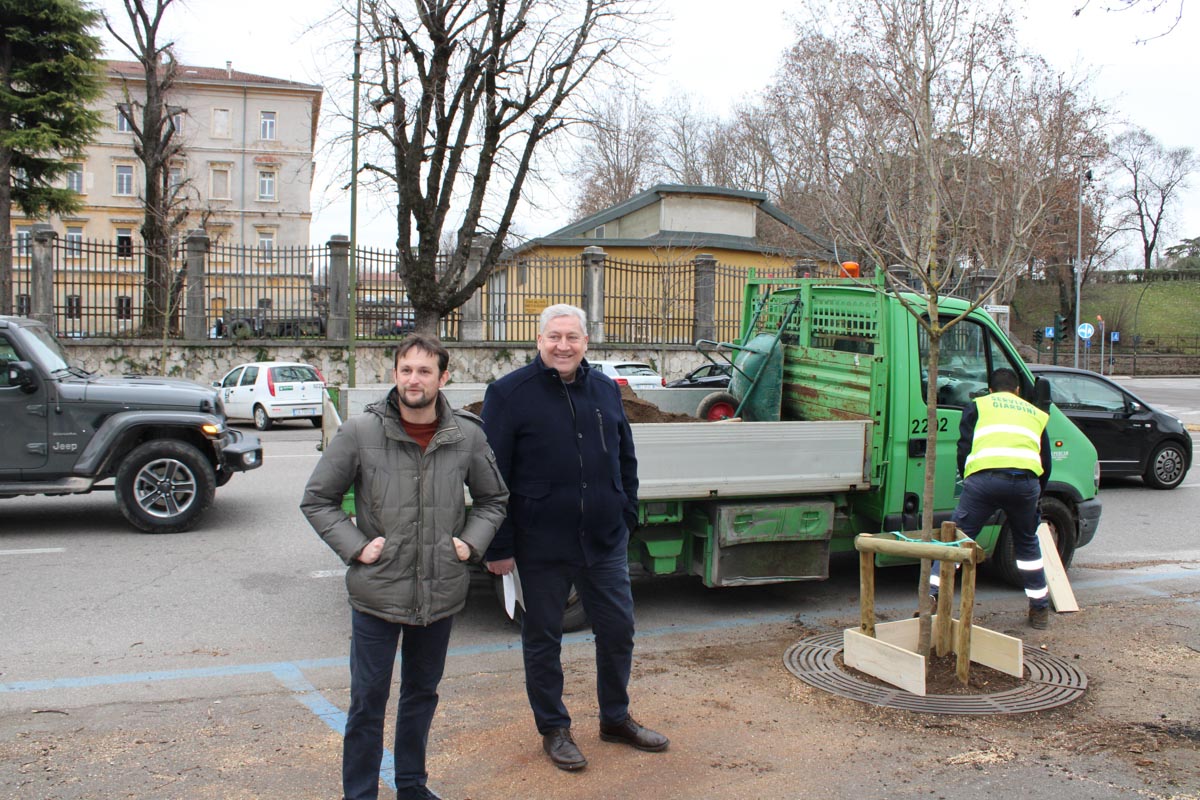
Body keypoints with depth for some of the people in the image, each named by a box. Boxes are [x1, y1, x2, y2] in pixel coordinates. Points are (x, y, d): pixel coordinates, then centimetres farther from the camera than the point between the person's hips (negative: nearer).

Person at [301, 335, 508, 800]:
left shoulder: (467, 435, -2)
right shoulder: (360, 432, -8)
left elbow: (493, 499, 13)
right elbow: (316, 500, 0)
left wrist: (471, 542, -1)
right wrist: (355, 546, -9)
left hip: (440, 594, 3)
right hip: (377, 592, -2)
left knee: (422, 693, 19)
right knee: (367, 702, 6)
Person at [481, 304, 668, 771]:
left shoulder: (606, 390, 6)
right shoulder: (509, 394, -8)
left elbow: (625, 459, 16)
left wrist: (627, 518, 12)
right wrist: (499, 546, -10)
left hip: (604, 540, 4)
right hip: (541, 545, -4)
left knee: (619, 629, 14)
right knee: (543, 639, 10)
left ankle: (616, 718, 35)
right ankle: (553, 729, 29)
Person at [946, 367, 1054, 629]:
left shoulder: (978, 405, 23)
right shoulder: (1036, 413, 31)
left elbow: (964, 448, 11)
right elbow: (1046, 464, 29)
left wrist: (968, 483, 23)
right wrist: (1035, 497, 41)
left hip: (984, 477, -2)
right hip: (1026, 479, 3)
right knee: (1027, 544, 23)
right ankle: (1040, 610, 29)